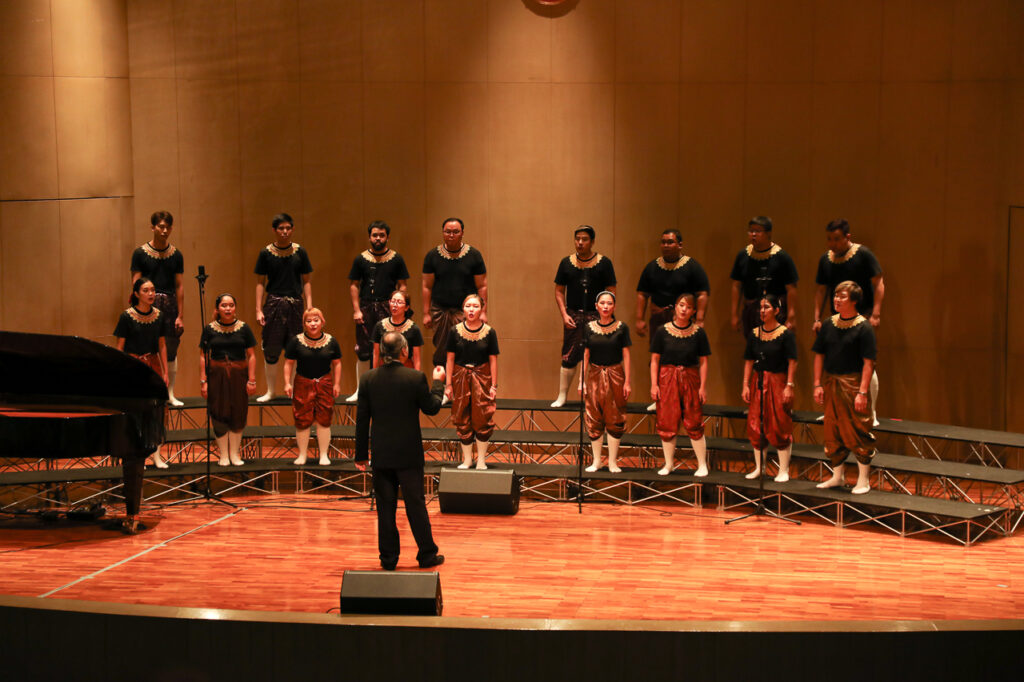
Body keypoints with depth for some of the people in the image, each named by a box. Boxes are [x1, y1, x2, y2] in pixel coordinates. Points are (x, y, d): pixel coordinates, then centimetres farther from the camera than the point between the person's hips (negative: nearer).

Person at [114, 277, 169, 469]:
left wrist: (165, 372, 8)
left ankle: (156, 455, 9)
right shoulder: (127, 316, -7)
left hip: (153, 364, 4)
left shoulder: (158, 315, 5)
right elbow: (120, 347, -5)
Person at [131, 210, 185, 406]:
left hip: (170, 304, 3)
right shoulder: (140, 253, 1)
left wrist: (180, 315, 2)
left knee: (171, 352, 5)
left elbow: (179, 286, 7)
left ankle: (170, 393, 15)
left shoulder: (176, 255, 8)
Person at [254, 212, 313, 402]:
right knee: (270, 350, 2)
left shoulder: (300, 252, 4)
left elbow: (306, 281, 7)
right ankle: (270, 391, 14)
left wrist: (309, 306, -2)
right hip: (273, 303, -1)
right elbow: (260, 283, 3)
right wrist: (258, 310, -4)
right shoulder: (266, 253, 0)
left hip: (295, 304, 1)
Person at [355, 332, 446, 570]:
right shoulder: (415, 377, -12)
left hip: (381, 454, 2)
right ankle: (427, 554, 16)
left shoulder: (368, 379, -4)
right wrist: (438, 383, 15)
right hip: (408, 454, -2)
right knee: (415, 504, 8)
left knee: (385, 506, 9)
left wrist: (361, 454, 7)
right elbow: (432, 408, -1)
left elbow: (362, 419, 0)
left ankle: (388, 558, 14)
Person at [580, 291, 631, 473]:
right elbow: (585, 355, 4)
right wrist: (582, 381, 1)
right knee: (593, 420, 5)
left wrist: (627, 382, -4)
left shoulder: (621, 328, -2)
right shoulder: (589, 327, 1)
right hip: (595, 376, 1)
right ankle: (596, 461, 17)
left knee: (615, 420, 2)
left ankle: (613, 461, 13)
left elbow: (626, 355, -1)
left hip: (615, 376, -1)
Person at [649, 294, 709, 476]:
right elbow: (655, 360, 2)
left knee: (694, 423, 0)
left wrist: (703, 386, -4)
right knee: (667, 423, 3)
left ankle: (702, 465, 12)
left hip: (690, 379, 0)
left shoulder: (699, 332, 0)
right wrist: (654, 384, -4)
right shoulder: (662, 331, 0)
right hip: (667, 379, 0)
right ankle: (669, 464, 17)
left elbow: (703, 362, 2)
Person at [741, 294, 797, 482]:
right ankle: (758, 468, 20)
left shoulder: (786, 334, -7)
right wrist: (745, 385, 2)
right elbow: (749, 361, 8)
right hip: (757, 382, 5)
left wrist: (789, 386, -16)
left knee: (780, 427, -3)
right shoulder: (754, 334, 7)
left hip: (778, 382, -5)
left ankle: (784, 470, 7)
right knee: (755, 426, 7)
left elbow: (792, 362, -10)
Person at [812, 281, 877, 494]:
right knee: (832, 431, 12)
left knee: (858, 431, -1)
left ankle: (863, 480, 10)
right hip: (830, 383, 5)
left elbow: (868, 362, -12)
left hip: (853, 383, -5)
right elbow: (819, 355, 11)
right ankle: (838, 476, 26)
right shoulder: (828, 324, 7)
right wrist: (818, 384, 4)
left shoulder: (863, 327, -9)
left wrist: (862, 392, -18)